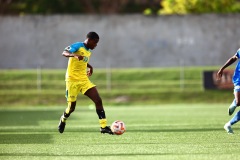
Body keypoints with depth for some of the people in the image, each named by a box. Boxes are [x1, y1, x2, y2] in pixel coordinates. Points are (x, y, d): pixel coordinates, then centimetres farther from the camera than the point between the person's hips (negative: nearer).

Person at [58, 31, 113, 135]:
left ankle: (103, 126, -12)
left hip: (84, 80, 7)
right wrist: (74, 55, -46)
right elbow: (64, 53, -28)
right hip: (72, 80, -7)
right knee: (72, 107, 3)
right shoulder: (78, 46, -11)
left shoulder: (88, 51, 13)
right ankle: (63, 120, 37)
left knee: (98, 100, -10)